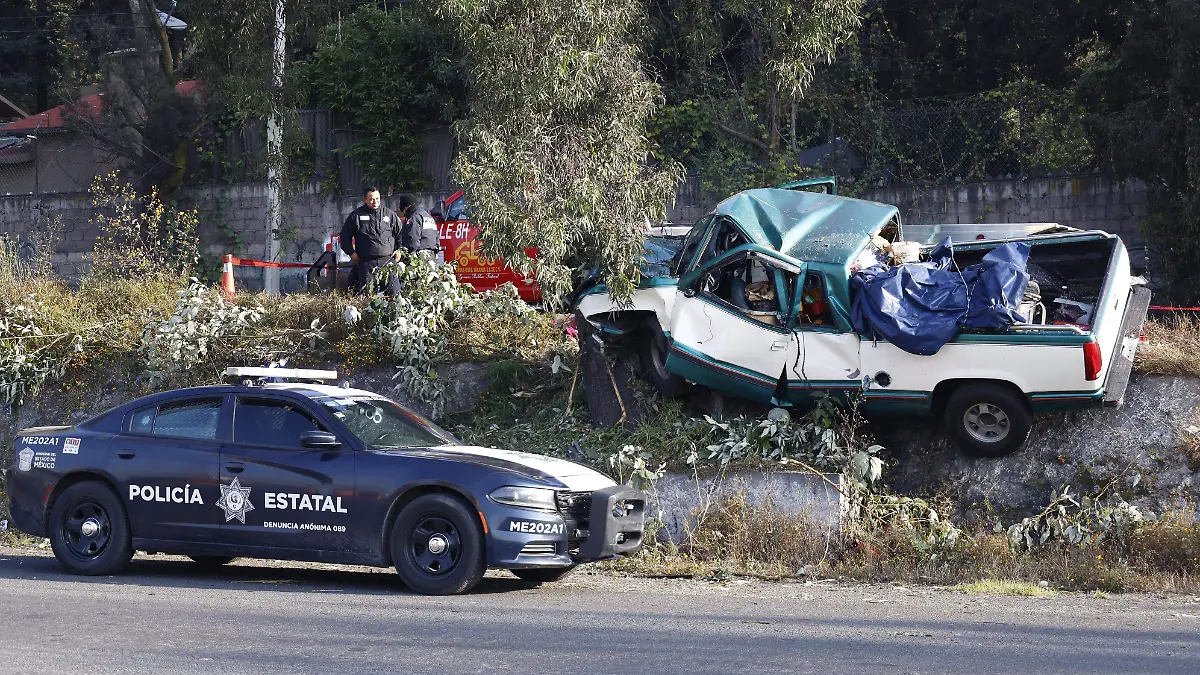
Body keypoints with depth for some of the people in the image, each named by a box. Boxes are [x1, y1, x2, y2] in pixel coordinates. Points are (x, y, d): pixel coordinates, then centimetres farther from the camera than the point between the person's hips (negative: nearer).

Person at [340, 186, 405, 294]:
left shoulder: (389, 214, 8)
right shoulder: (356, 216, 6)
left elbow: (401, 233, 17)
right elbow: (345, 236, 14)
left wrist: (399, 250, 7)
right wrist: (351, 252, 5)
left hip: (388, 260, 0)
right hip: (366, 262, 0)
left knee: (394, 291, -7)